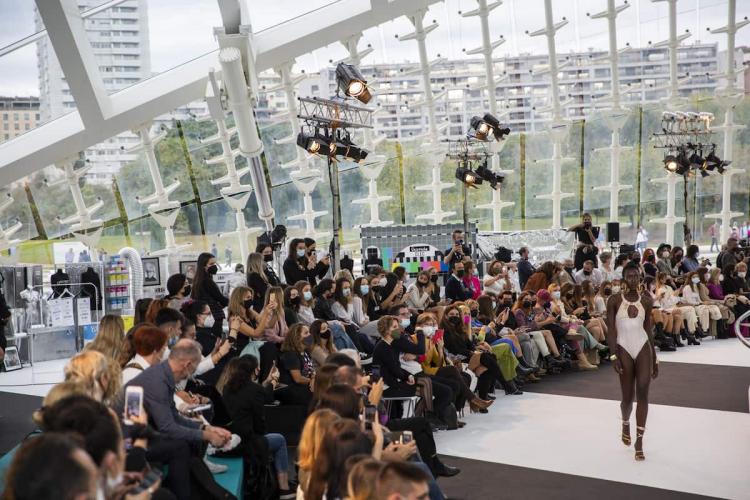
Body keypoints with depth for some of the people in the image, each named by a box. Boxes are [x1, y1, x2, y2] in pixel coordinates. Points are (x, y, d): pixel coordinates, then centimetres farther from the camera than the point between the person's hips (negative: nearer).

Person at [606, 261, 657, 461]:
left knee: (642, 393, -9)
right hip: (624, 349, -2)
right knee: (628, 397, 5)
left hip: (644, 348, 2)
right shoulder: (614, 300, -4)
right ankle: (625, 423, 39)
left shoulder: (646, 301, 4)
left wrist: (654, 358, 12)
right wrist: (614, 356, -14)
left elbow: (648, 329, 11)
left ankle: (639, 441, -3)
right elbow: (610, 330, -5)